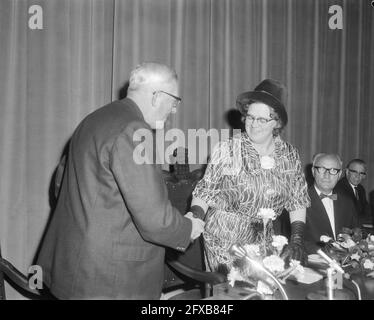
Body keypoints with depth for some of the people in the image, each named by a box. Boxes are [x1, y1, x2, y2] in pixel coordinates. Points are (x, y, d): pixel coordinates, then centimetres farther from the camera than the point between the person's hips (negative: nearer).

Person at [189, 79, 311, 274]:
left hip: (263, 241, 3)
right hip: (223, 240, -3)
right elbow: (204, 192, -6)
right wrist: (194, 217, -24)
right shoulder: (227, 150, -10)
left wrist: (296, 241, -2)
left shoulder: (289, 155, 0)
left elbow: (298, 202, 6)